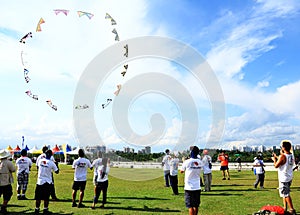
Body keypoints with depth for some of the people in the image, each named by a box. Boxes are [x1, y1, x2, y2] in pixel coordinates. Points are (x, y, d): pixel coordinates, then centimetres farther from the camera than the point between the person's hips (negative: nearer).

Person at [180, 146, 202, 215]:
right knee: (196, 205, 16)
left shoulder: (187, 162, -13)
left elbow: (181, 171, 3)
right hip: (197, 187, 4)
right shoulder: (200, 162, -1)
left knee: (190, 206, 0)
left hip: (189, 188, -4)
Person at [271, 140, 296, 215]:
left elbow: (276, 166, -15)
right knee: (285, 193, 20)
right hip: (289, 177, 8)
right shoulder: (292, 156, 3)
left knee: (286, 194, -1)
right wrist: (276, 157, 24)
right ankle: (285, 207, 28)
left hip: (283, 178, -8)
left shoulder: (282, 156, -22)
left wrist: (274, 159, 2)